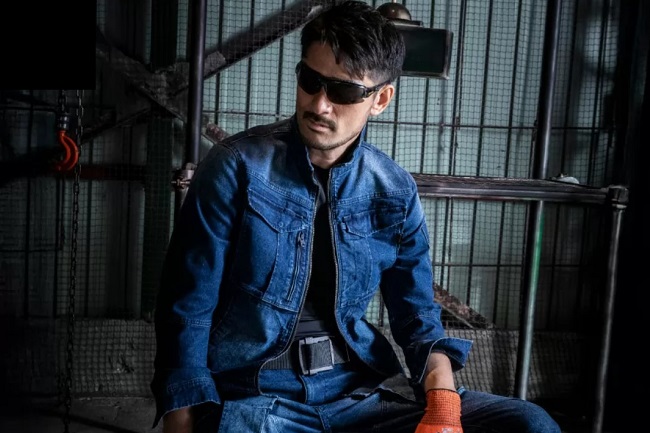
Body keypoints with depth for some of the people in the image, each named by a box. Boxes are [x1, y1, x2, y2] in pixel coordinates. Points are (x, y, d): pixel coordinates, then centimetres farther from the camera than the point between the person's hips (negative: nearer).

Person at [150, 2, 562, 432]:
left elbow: (417, 315, 9)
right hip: (253, 396, -4)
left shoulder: (395, 192, 2)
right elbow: (188, 307, -6)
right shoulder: (238, 167, -8)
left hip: (359, 390, 4)